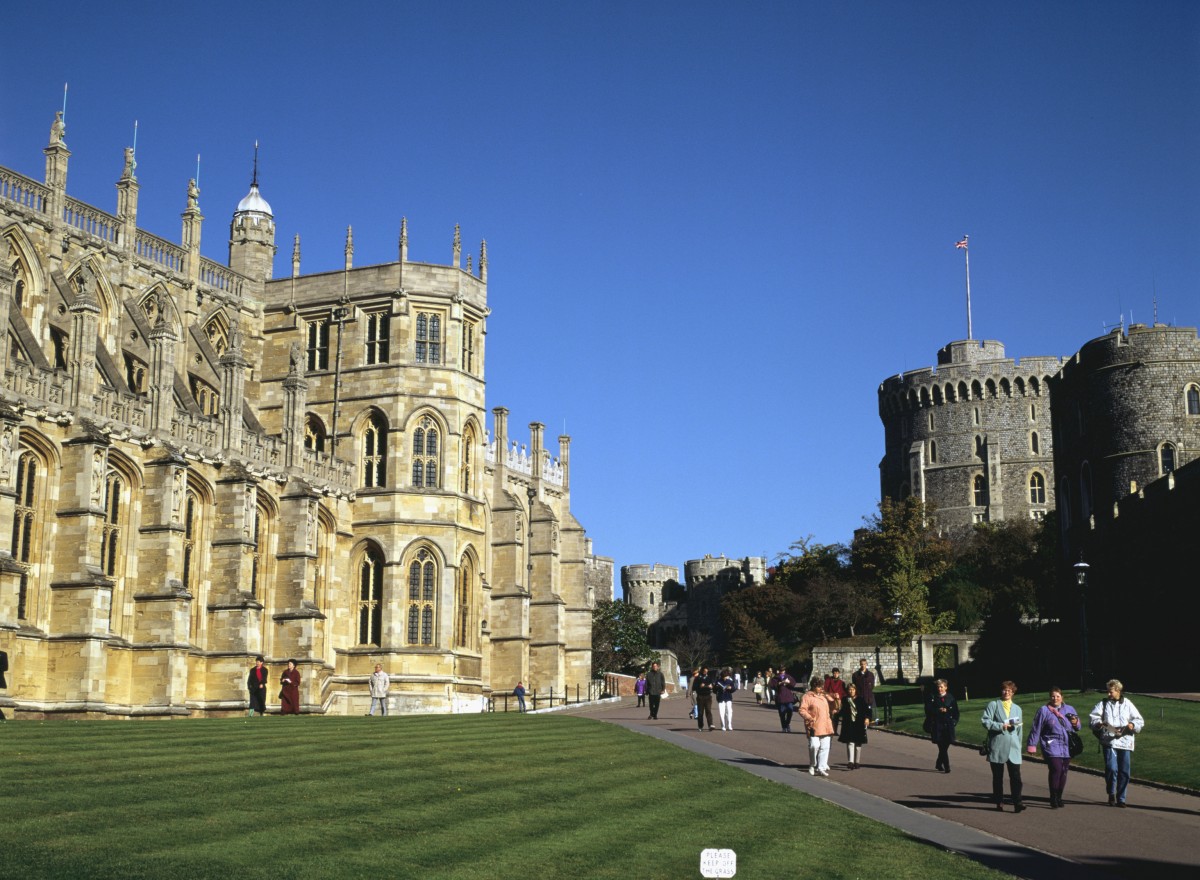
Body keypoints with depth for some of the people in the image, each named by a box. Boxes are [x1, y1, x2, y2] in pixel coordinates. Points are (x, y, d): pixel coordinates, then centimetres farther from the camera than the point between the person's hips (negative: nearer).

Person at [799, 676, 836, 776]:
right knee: (814, 746, -12)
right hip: (814, 727, -6)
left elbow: (834, 707, 27)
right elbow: (802, 710, -9)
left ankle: (821, 768, 5)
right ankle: (812, 766, 9)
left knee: (824, 747, 1)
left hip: (825, 727, 6)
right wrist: (809, 717, -24)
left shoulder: (825, 696, 18)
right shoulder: (807, 697, -3)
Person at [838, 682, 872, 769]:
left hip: (859, 725, 0)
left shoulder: (861, 699, 0)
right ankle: (850, 762, -15)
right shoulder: (845, 700, 4)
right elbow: (843, 712, 12)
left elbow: (867, 709, -2)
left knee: (858, 744, 8)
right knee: (850, 743, -9)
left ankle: (857, 762, 19)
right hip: (848, 725, 0)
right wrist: (837, 713, -5)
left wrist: (867, 718, -16)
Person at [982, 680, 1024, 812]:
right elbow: (985, 721, -7)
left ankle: (1017, 802, -11)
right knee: (998, 777, 5)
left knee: (1016, 776, -9)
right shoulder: (993, 705, 4)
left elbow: (1019, 729, 21)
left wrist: (1019, 745, 16)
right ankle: (999, 802, 14)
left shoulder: (1017, 709, 19)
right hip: (997, 747, -2)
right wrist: (1001, 726, -15)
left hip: (1013, 748, 2)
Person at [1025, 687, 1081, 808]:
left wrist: (1076, 723, -1)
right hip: (1052, 747, -4)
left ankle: (1058, 798, 20)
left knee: (1063, 773, 5)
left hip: (1067, 747, 4)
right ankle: (1053, 799, -7)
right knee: (1056, 770, -16)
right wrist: (1032, 745, 1)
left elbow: (1077, 727, 23)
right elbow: (1036, 729, 2)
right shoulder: (1044, 711, 0)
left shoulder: (1070, 709, 13)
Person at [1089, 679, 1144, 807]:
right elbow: (1092, 717, 4)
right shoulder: (1103, 703, 9)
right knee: (1111, 768, -14)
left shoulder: (1127, 704, 11)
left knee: (1124, 772, 3)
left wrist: (1132, 725, -8)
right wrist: (1098, 723, -17)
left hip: (1125, 741, 2)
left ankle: (1121, 798, 15)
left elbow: (1140, 721, 12)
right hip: (1109, 742, -1)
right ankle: (1111, 794, 6)